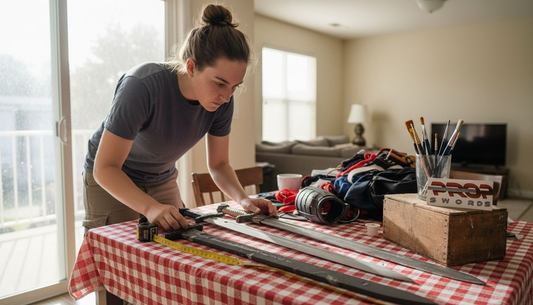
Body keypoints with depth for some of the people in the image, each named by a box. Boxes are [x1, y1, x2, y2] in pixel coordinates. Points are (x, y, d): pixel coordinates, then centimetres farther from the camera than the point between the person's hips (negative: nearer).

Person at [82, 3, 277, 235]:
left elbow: (218, 164, -6)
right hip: (109, 182, -4)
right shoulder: (142, 86, -34)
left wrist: (243, 199, -24)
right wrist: (151, 207, -46)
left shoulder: (222, 101, -18)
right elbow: (105, 168, -31)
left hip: (163, 181, 4)